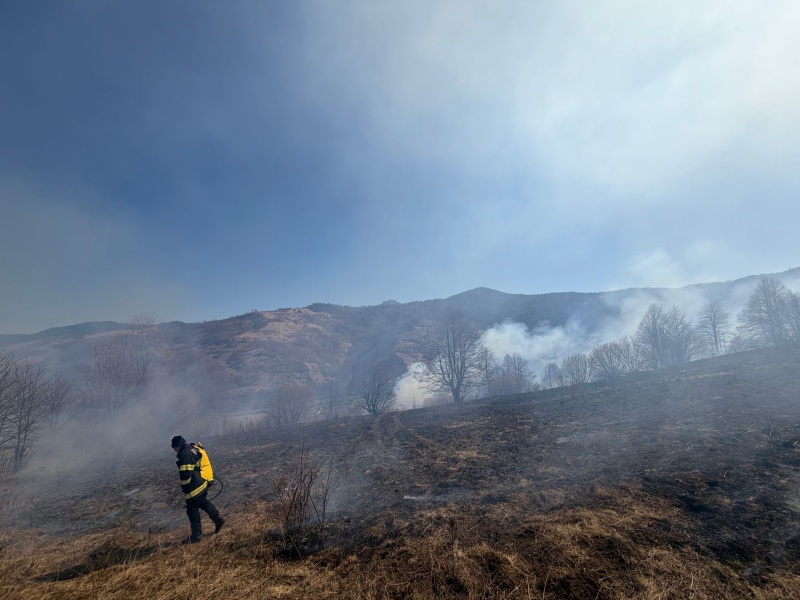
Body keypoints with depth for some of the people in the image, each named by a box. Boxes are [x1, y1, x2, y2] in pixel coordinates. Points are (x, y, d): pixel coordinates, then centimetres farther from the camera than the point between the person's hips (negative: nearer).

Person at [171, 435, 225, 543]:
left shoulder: (185, 454, -23)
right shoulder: (194, 450, 7)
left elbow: (185, 474, -25)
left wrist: (184, 488, -10)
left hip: (194, 488, -9)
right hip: (203, 484, 9)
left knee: (192, 510, 6)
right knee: (204, 502, 25)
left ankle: (196, 535, 17)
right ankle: (218, 519, 28)